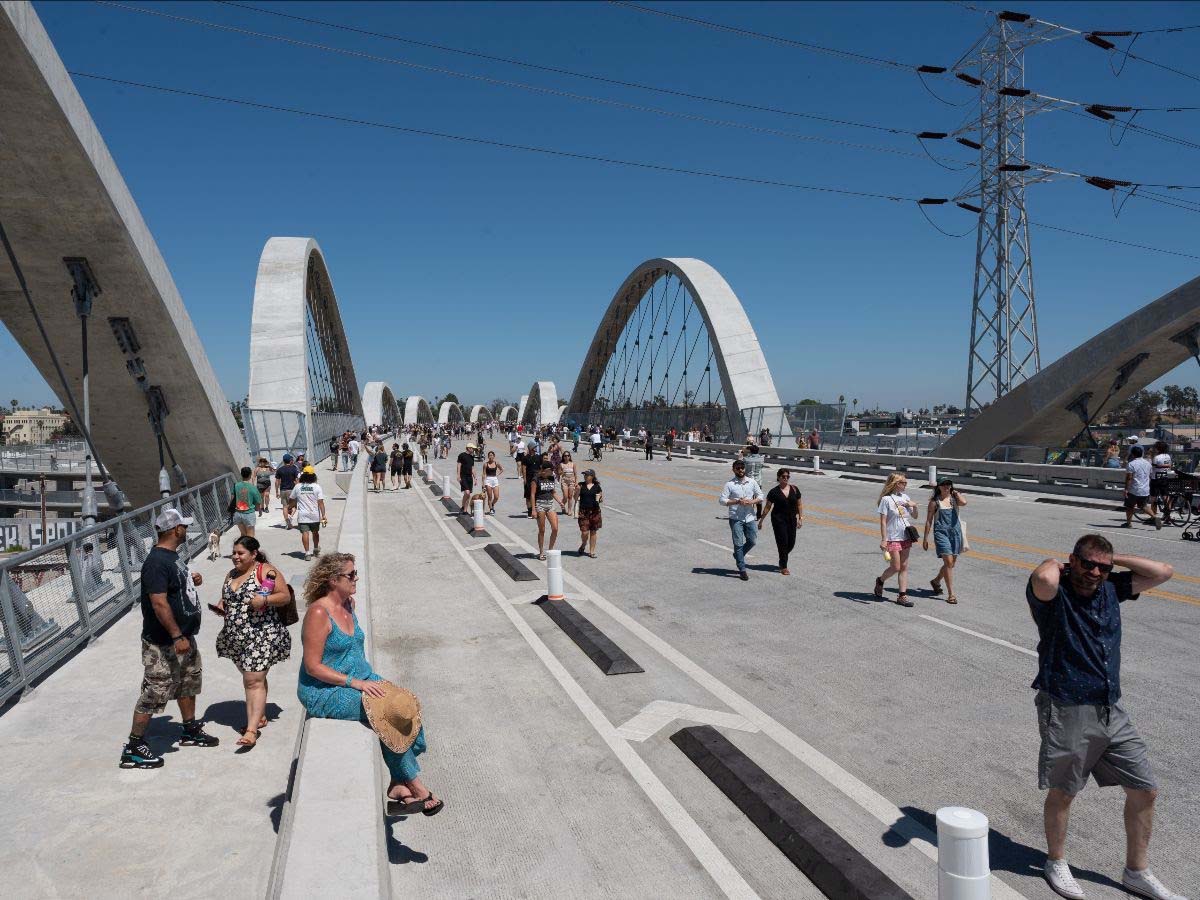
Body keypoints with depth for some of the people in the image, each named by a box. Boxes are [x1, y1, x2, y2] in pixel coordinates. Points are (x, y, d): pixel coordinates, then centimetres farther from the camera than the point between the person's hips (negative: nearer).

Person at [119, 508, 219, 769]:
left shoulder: (172, 556, 7)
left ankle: (190, 730, 38)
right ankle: (133, 749, 10)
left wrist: (190, 580, 3)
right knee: (154, 693, -1)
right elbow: (159, 603, -28)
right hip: (163, 644, -10)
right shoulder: (157, 562, -24)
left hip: (184, 638, 10)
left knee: (189, 682, 22)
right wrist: (177, 636, -28)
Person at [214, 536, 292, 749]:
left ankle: (251, 730, -11)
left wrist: (265, 599, -25)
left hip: (261, 635, -7)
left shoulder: (267, 571, -8)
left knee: (254, 681, -11)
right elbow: (226, 597, 25)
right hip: (236, 637, 7)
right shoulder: (232, 574, 13)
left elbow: (285, 596, -9)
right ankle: (260, 715, 32)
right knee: (251, 677, 18)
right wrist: (221, 605, 3)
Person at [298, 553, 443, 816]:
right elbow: (312, 667, -20)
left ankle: (399, 786, -10)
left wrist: (369, 677, 8)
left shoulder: (349, 603, 8)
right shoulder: (318, 613, -18)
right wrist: (355, 683, -23)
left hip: (359, 678, 8)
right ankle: (415, 787, -11)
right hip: (323, 692, -8)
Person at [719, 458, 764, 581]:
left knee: (752, 541, 7)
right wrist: (737, 502, -19)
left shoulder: (752, 482, 6)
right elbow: (722, 500, -8)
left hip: (750, 517, 4)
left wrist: (752, 501, -11)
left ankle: (738, 555, 34)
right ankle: (742, 570, 6)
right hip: (736, 519, -4)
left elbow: (760, 496, 9)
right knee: (738, 544, -2)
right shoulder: (729, 484, -4)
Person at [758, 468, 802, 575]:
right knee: (783, 542, -5)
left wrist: (800, 518, 5)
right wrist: (761, 520, 1)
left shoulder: (794, 489, 2)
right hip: (778, 519, -4)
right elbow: (767, 507, 0)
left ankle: (782, 559, 33)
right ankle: (784, 567, 8)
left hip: (792, 519, 4)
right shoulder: (774, 492, -6)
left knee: (791, 543, 5)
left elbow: (799, 504, 10)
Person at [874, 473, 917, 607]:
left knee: (904, 567, 6)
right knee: (895, 567, -3)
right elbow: (883, 521, -12)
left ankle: (902, 595, 11)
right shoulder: (886, 499, -11)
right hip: (892, 538, -6)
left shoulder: (905, 497, 7)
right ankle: (880, 581, 25)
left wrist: (914, 506, -5)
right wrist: (883, 540, -16)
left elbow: (914, 517, 16)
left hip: (905, 537, 6)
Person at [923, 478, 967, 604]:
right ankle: (951, 594, -8)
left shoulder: (954, 498, 8)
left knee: (952, 563, 13)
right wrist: (925, 538, 3)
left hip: (955, 531, 4)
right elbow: (929, 520, 4)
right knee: (948, 562, -12)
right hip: (941, 532, -4)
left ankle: (936, 581, 39)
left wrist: (956, 493, 1)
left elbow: (964, 502, -17)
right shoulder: (935, 501, 2)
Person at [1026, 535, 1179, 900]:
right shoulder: (1053, 593, -14)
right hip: (1067, 710, -7)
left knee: (1145, 791, 13)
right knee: (1062, 792, 10)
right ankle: (1056, 863, 33)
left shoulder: (1110, 589, 8)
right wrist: (1054, 563, -17)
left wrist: (1114, 560, 2)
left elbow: (1163, 571, 6)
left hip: (1112, 710, 7)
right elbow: (1043, 578, -39)